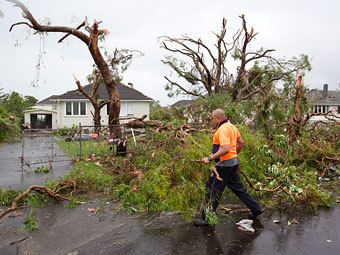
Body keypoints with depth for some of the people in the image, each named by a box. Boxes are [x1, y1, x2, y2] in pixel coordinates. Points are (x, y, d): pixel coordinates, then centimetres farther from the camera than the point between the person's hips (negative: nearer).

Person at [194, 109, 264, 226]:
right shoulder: (232, 126, 12)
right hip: (233, 161, 10)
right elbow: (241, 143, 20)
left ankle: (207, 219, 6)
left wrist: (210, 158, -30)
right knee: (238, 188, 20)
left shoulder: (222, 129, -18)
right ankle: (256, 209, 28)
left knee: (212, 190, -1)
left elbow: (226, 149, -30)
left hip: (224, 164, -10)